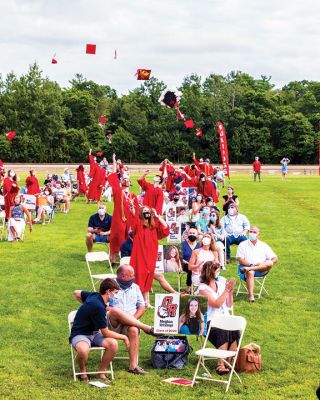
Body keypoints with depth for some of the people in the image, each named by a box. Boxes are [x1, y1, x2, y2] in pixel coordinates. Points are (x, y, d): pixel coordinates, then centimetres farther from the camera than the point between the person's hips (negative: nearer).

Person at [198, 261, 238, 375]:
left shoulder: (221, 282, 14)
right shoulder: (203, 288, -2)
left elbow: (229, 305, 15)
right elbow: (216, 304, -13)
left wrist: (231, 291, 1)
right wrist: (226, 289, -12)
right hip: (211, 321, -4)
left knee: (235, 331, -27)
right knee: (223, 332, -34)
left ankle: (229, 362, -24)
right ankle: (220, 365, -33)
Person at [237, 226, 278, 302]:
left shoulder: (263, 245, 17)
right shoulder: (243, 245, 12)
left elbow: (275, 258, 9)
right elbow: (240, 259, 0)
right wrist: (251, 264, -17)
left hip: (261, 270, 2)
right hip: (246, 266, -2)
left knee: (269, 263, -30)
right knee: (250, 273, -38)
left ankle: (248, 269, -41)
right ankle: (251, 296, -47)